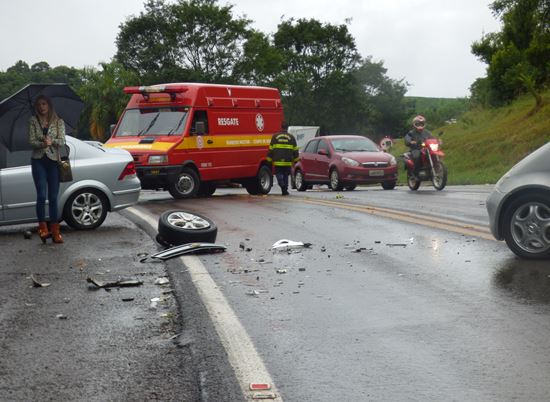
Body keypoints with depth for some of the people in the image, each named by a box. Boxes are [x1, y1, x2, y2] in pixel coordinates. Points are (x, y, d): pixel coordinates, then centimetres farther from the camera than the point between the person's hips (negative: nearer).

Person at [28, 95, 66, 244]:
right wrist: (42, 144, -21)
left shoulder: (58, 122, 7)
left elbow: (62, 141, -3)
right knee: (41, 195, -12)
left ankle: (55, 231, 4)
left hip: (53, 160, 1)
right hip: (38, 160, 0)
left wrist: (51, 141, -24)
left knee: (53, 197, 1)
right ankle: (42, 227, -2)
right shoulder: (33, 121, 8)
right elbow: (31, 141, -1)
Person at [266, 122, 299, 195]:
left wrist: (269, 160, 10)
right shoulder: (291, 137, 5)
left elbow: (271, 149, 4)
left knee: (278, 173, 8)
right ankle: (285, 190, 11)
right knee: (286, 175, 11)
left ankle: (282, 185, -19)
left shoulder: (275, 136, 4)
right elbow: (295, 150, 8)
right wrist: (295, 160, 16)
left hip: (277, 161, -1)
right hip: (288, 162, 1)